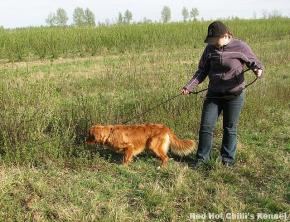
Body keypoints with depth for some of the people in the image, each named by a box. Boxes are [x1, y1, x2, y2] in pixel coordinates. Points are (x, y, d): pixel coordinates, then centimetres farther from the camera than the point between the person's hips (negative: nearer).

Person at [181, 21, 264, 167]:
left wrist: (258, 70, -27)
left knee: (230, 128, 9)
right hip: (214, 94, 3)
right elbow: (202, 71, 4)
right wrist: (189, 86, -8)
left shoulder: (240, 47, -10)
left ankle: (228, 159, 25)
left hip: (234, 95, -3)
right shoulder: (210, 48, 0)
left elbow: (255, 62, -3)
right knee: (206, 126, 2)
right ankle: (202, 157, 17)